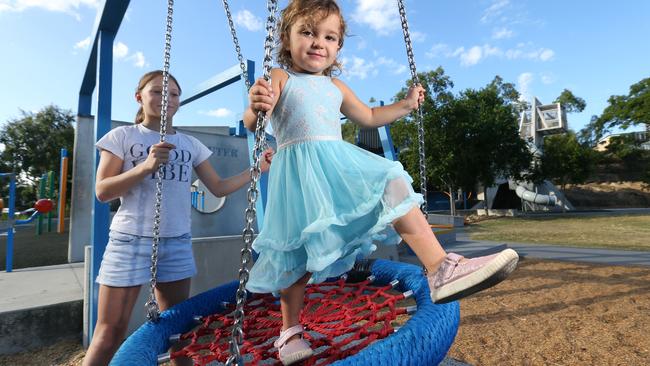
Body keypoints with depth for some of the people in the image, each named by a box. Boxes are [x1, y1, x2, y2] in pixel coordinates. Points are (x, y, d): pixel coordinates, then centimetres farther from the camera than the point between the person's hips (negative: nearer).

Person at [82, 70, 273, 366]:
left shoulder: (190, 144, 9)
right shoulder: (122, 136, 0)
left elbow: (219, 188, 7)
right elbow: (102, 191, -7)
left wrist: (257, 168, -1)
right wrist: (146, 166, -21)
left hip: (177, 242, 3)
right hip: (131, 240, -3)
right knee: (111, 329, 4)